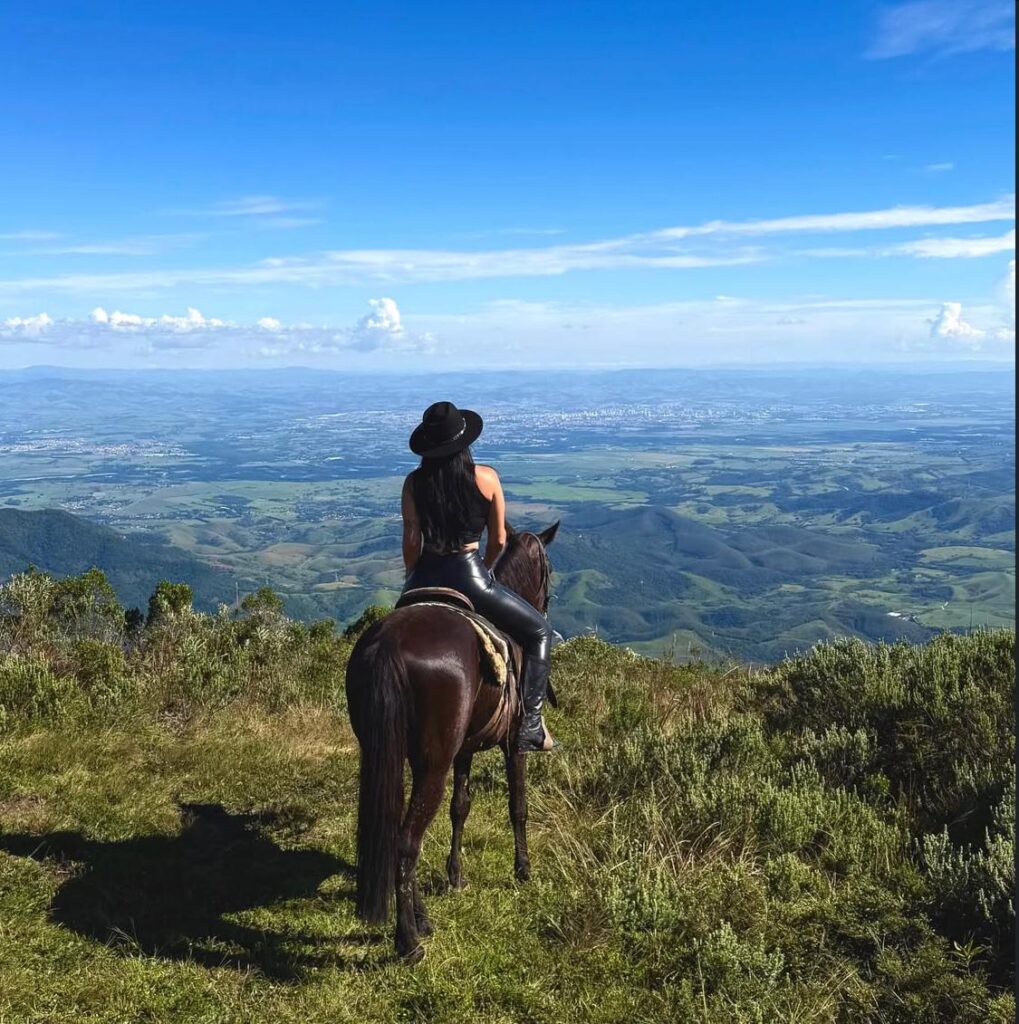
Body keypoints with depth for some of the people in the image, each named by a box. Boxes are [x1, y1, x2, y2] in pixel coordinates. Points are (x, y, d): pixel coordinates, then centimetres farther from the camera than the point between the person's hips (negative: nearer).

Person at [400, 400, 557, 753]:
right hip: (470, 575, -3)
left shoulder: (413, 483, 0)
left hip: (425, 577, 3)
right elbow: (498, 540, 1)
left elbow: (411, 541, 2)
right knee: (539, 631, 15)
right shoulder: (486, 477, -5)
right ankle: (530, 723, 6)